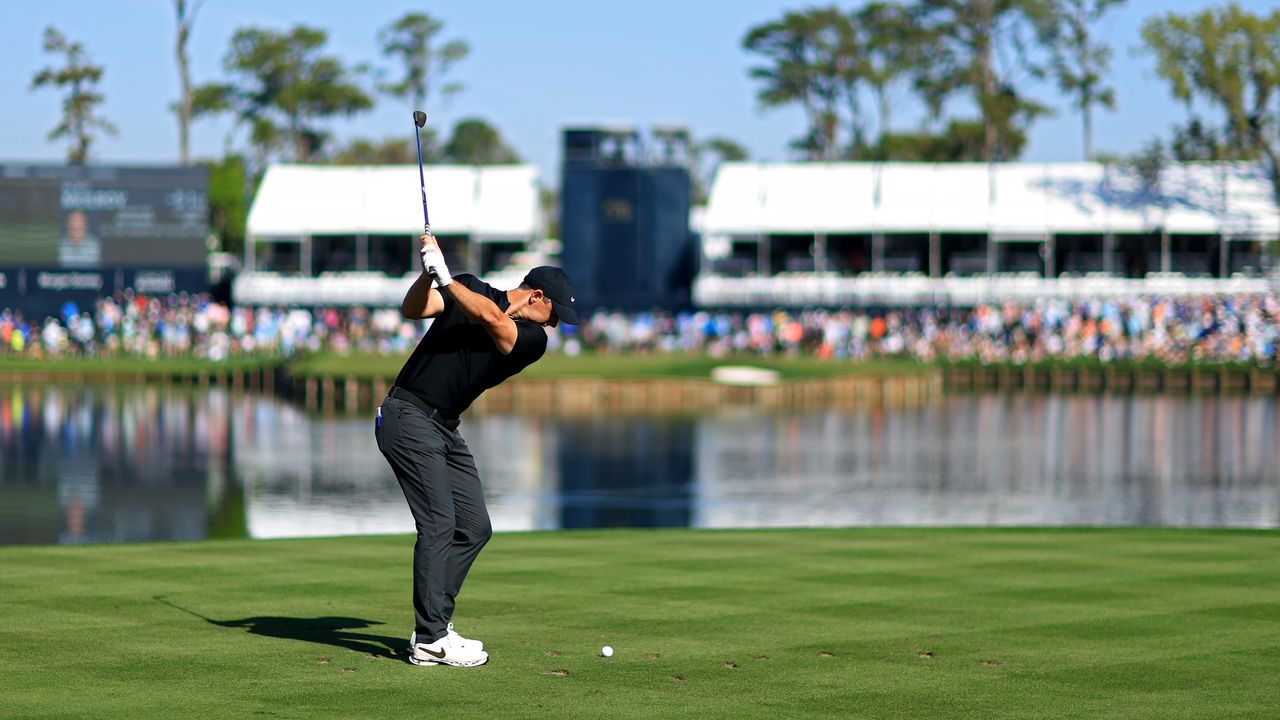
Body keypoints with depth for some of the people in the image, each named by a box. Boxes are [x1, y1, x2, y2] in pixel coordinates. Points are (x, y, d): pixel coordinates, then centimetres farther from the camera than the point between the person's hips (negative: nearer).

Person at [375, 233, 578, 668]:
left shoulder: (534, 340, 2)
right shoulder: (468, 289, 0)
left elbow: (493, 320, -16)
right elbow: (413, 309, -9)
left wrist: (446, 277, -25)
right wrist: (429, 271, -26)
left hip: (446, 430, 6)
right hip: (408, 417, -6)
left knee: (474, 528, 5)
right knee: (439, 523, -15)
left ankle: (432, 626, 13)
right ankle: (430, 641, -16)